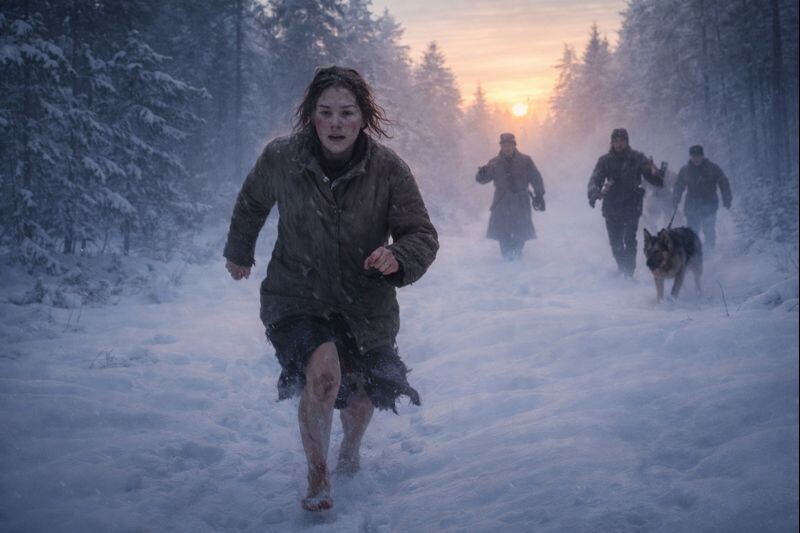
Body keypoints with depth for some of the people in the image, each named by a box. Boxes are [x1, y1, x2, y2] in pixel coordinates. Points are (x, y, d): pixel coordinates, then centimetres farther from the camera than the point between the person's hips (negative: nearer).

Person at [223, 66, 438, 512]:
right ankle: (318, 476, -6)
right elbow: (252, 204, 7)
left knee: (363, 395, 17)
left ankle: (350, 451, 53)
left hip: (366, 303, 2)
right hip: (298, 296, -2)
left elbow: (423, 235, -13)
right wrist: (238, 252, 22)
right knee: (323, 373, -28)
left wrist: (398, 257, -36)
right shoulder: (280, 158, -14)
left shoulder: (388, 169, -16)